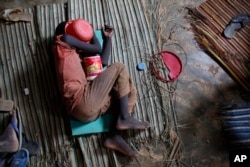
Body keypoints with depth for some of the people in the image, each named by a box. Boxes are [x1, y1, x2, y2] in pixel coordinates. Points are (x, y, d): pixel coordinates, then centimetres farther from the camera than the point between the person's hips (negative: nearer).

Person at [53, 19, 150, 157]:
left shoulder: (77, 55, 31)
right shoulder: (63, 42, 8)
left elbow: (102, 61, 29)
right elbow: (97, 49, 5)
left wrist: (107, 38, 33)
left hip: (89, 109, 9)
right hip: (83, 102, -9)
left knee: (129, 90, 13)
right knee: (119, 68, -3)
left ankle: (115, 136, -3)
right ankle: (124, 119, -5)